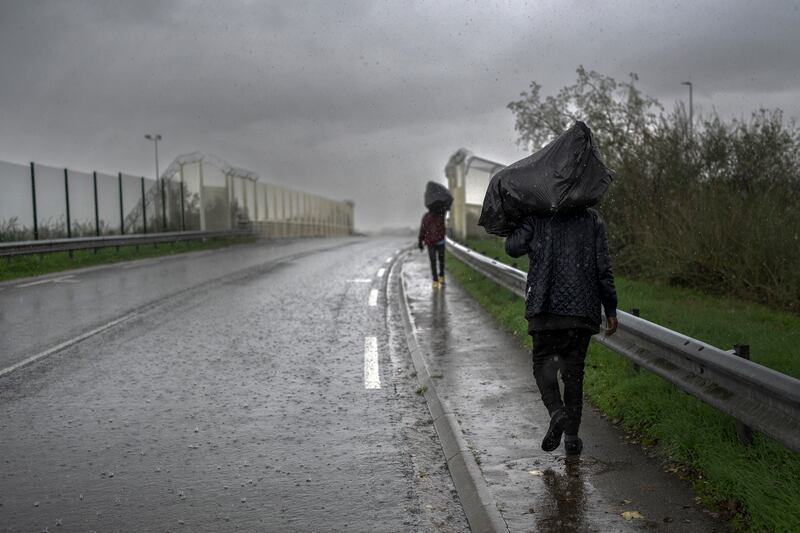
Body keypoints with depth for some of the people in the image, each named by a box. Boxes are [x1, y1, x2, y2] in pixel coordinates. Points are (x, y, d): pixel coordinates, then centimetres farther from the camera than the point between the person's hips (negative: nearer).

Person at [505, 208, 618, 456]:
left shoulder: (537, 216, 1)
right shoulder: (593, 219, 5)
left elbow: (513, 247, -5)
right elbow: (603, 268, 1)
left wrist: (520, 226, 16)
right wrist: (610, 309, 5)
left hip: (546, 305, -2)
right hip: (583, 306, 2)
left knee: (543, 361, 11)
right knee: (574, 370, 9)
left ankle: (557, 412, -16)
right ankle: (572, 437, 11)